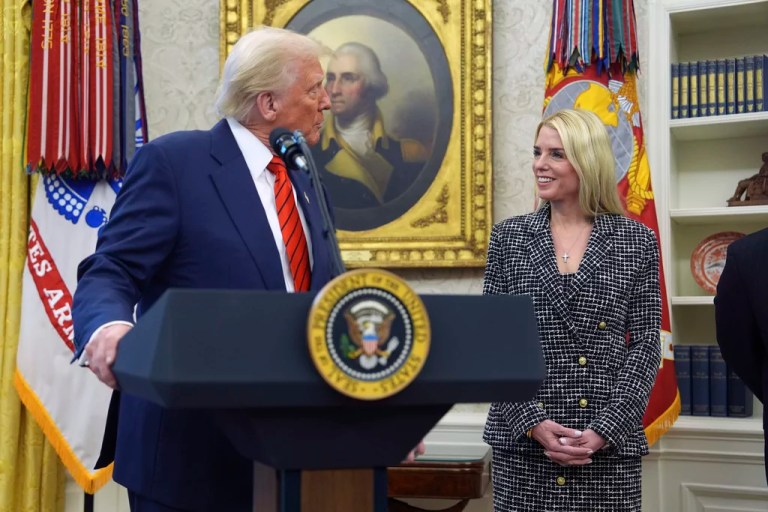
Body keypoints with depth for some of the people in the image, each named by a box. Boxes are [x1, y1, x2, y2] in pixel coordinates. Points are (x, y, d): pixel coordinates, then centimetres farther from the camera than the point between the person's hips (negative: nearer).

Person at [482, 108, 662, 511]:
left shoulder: (636, 241, 3)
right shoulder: (508, 237, 4)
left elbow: (645, 345, 0)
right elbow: (491, 342, 1)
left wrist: (605, 430, -11)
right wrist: (533, 422, -10)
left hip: (609, 446, 0)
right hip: (523, 443, 1)